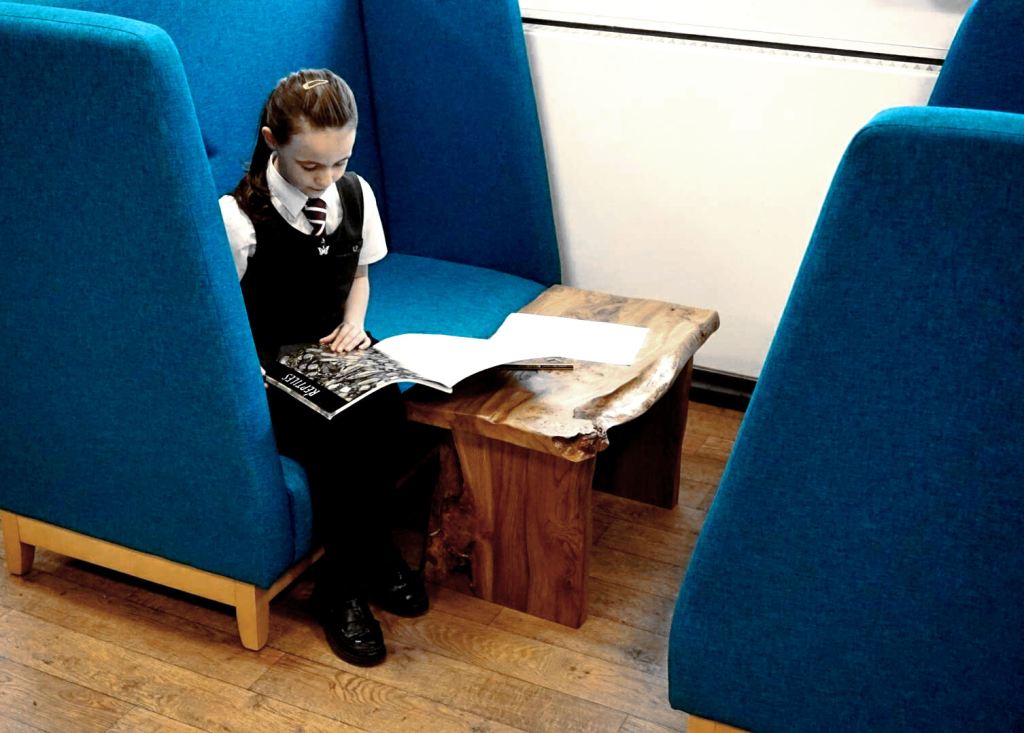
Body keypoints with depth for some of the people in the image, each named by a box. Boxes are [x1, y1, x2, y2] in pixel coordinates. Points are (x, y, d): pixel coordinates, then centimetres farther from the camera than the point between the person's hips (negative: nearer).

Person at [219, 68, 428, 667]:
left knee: (386, 412, -25)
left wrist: (353, 324, -1)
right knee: (342, 440, -30)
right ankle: (373, 556, -4)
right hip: (265, 371, -4)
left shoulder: (355, 194, 1)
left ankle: (346, 582, -7)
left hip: (334, 350, 5)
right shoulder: (239, 217, -16)